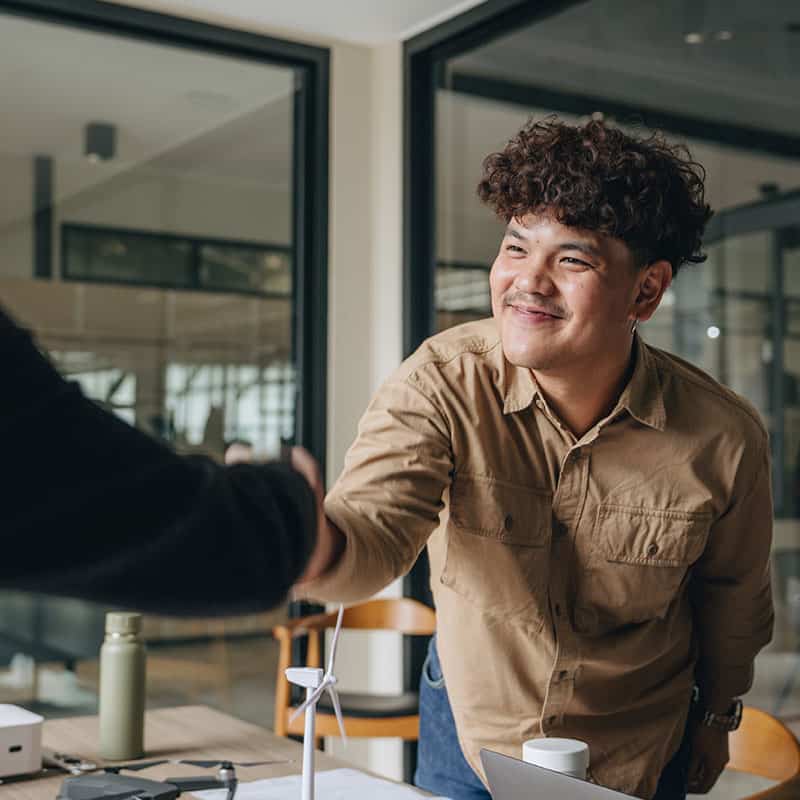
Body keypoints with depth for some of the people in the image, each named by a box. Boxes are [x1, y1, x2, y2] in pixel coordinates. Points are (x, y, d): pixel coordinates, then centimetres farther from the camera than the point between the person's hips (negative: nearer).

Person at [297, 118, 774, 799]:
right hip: (468, 739, 0)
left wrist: (717, 716, 13)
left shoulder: (724, 441, -21)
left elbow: (732, 597, -3)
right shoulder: (443, 384, -24)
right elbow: (378, 529, -37)